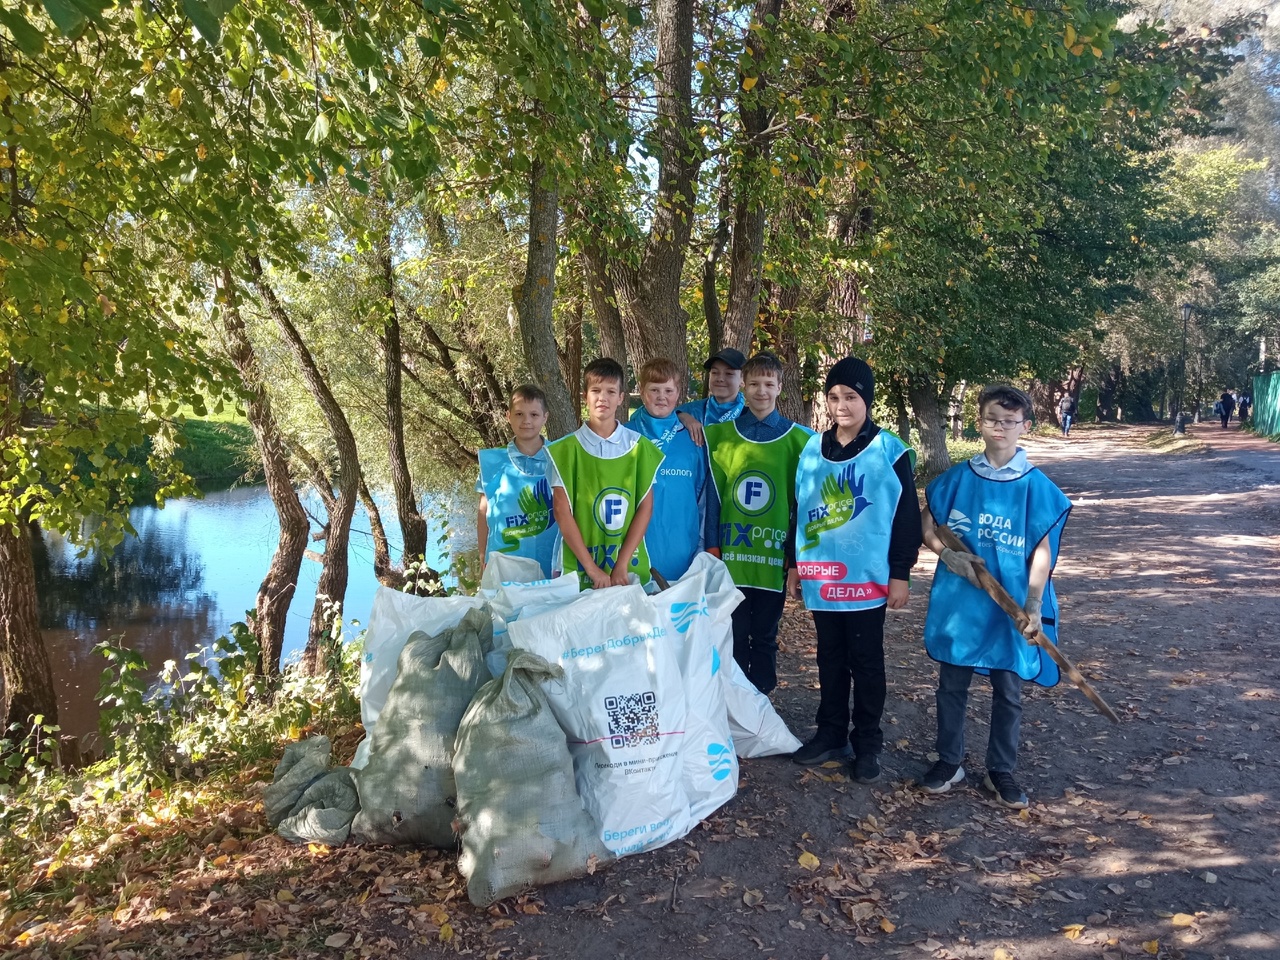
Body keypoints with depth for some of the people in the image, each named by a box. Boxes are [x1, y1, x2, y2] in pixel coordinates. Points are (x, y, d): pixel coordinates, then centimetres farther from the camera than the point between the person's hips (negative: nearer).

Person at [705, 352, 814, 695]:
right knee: (734, 635, 9)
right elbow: (713, 494, 4)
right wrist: (713, 545, -2)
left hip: (773, 558, -1)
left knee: (765, 637, 10)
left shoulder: (798, 439, 1)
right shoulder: (722, 434, 4)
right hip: (731, 555, 1)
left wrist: (794, 554, -2)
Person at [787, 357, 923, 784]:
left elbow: (907, 518, -6)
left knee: (866, 662, 7)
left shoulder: (890, 451, -7)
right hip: (821, 576, 4)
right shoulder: (812, 449, 6)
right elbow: (799, 510, 13)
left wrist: (900, 574, -8)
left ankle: (868, 744, 19)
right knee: (830, 659, 15)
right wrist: (795, 565, 13)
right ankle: (831, 734, 27)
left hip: (868, 577, -4)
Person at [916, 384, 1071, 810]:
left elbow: (1042, 551, -5)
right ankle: (949, 761, 28)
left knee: (1008, 690, 9)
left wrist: (1033, 607, -13)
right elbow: (928, 527, 8)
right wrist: (948, 554, -12)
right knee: (952, 684, 11)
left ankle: (1000, 771, 26)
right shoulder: (956, 479, 0)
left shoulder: (1036, 487, -5)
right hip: (958, 600, 1)